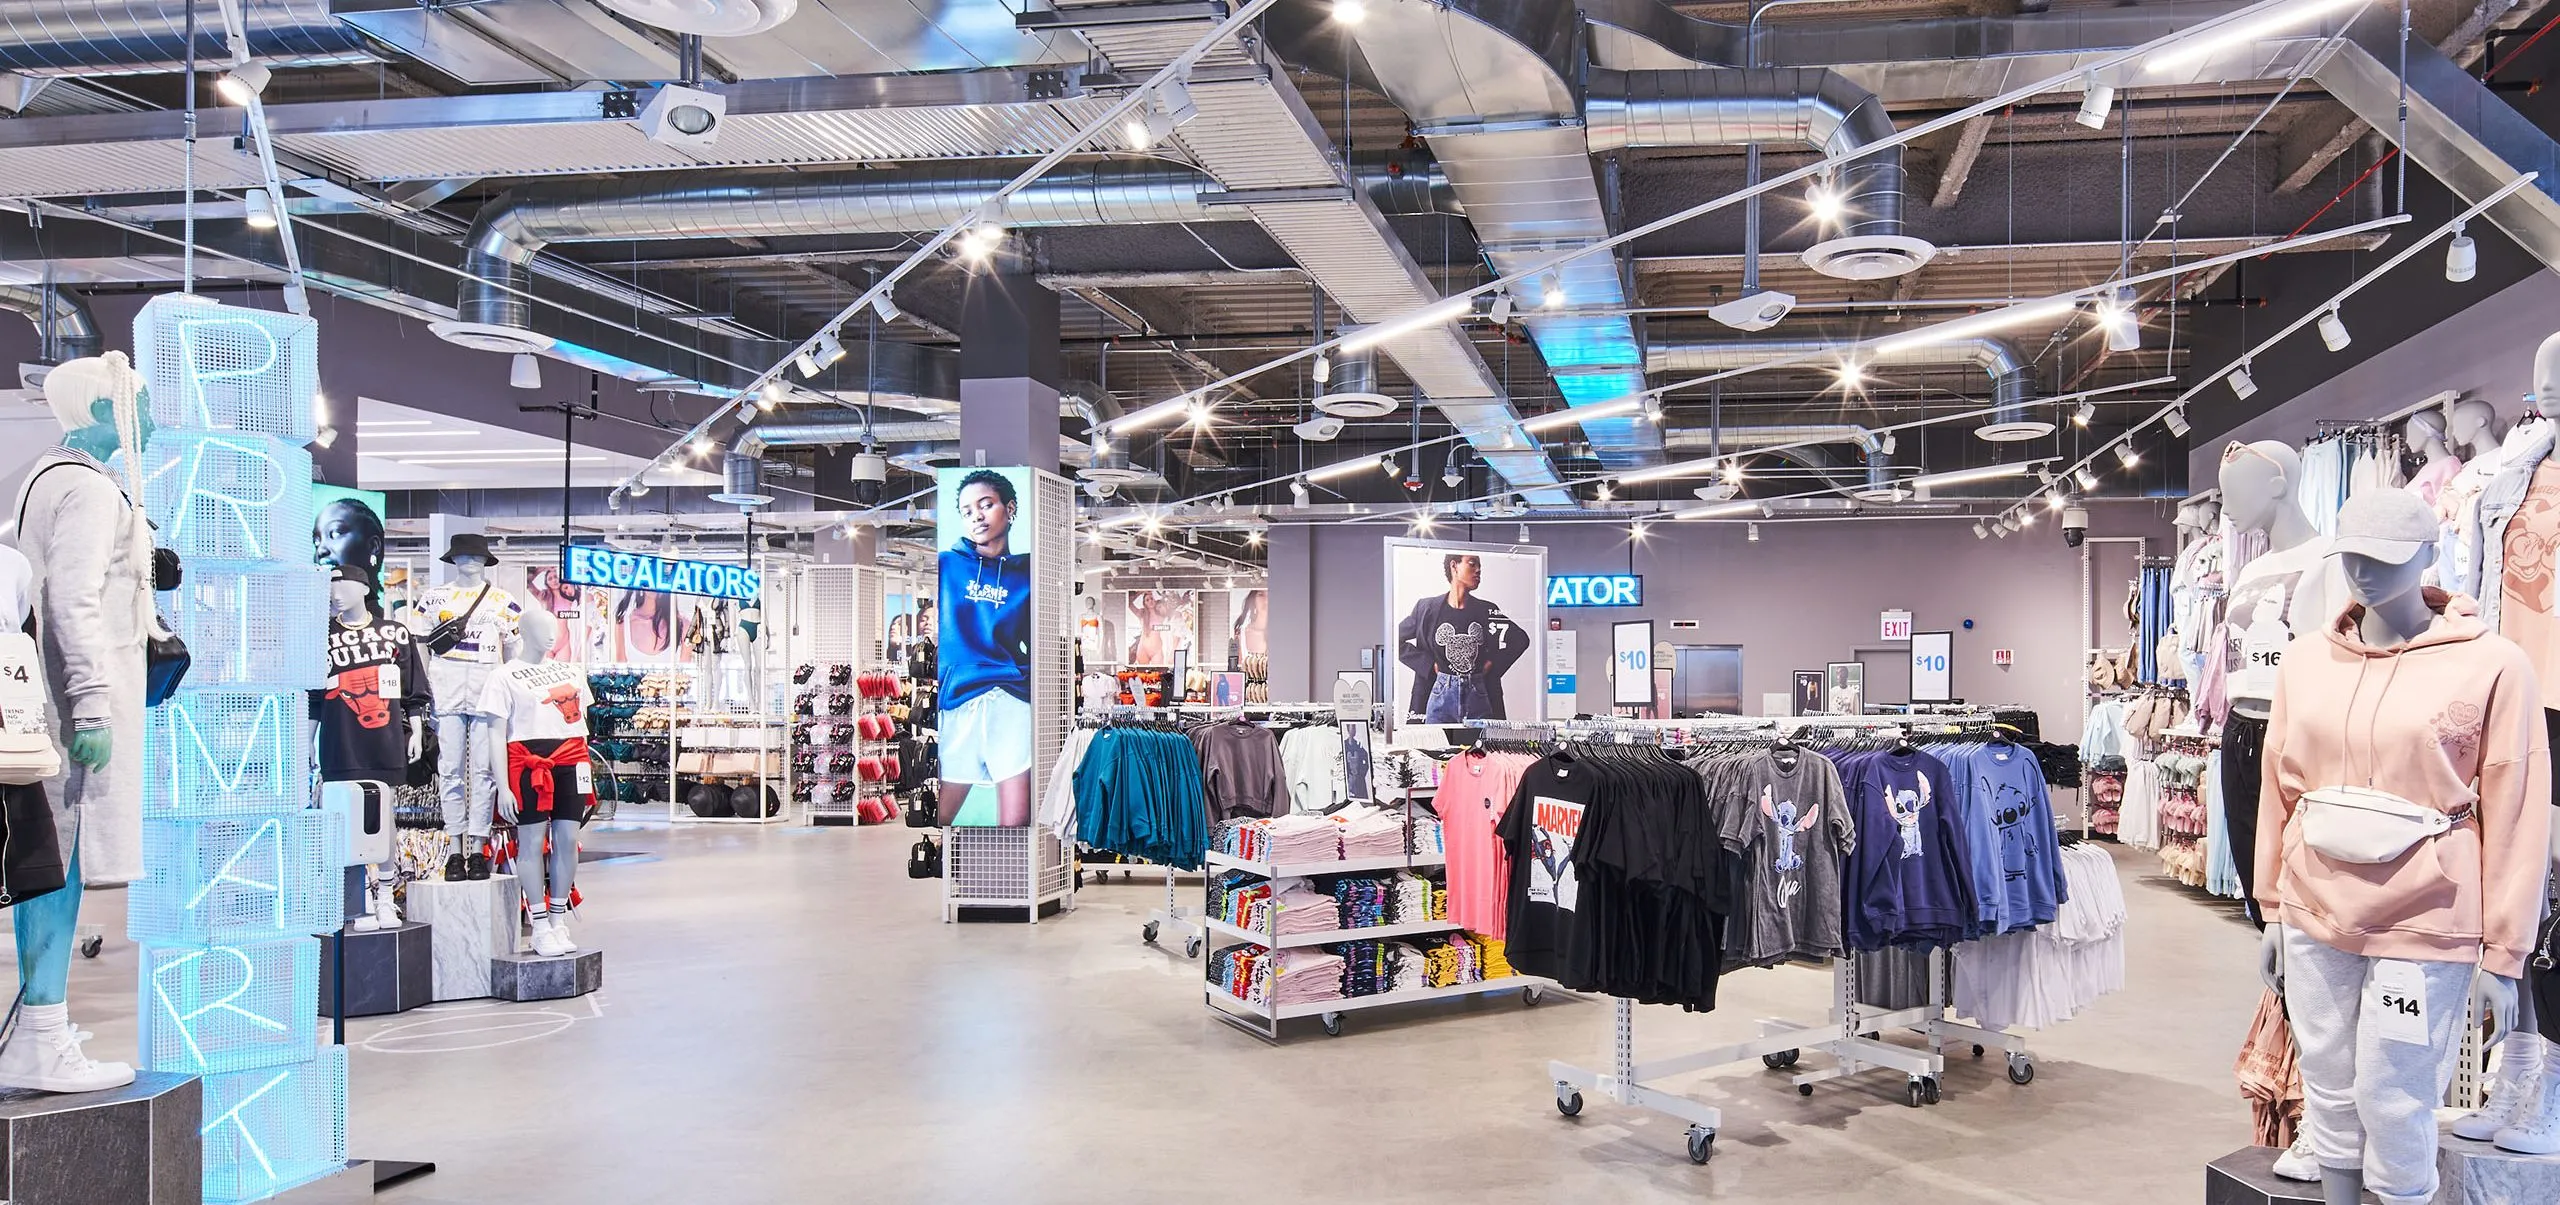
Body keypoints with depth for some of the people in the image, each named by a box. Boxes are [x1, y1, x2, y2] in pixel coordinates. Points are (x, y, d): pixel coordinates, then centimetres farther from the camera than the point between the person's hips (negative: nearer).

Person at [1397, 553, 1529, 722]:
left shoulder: (1487, 611, 7)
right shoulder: (1427, 608, 2)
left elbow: (1520, 639, 14)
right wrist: (1429, 664, -3)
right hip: (1440, 696, -2)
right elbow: (1396, 640, 2)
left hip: (1478, 697, 2)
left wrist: (1493, 663, 4)